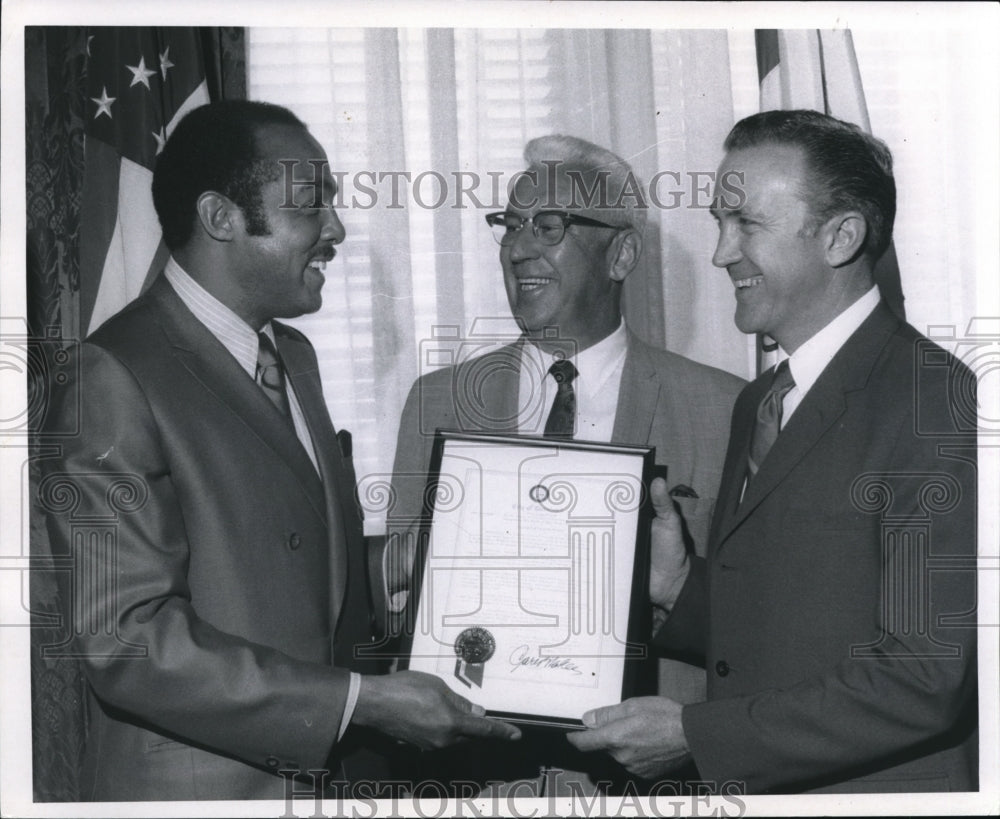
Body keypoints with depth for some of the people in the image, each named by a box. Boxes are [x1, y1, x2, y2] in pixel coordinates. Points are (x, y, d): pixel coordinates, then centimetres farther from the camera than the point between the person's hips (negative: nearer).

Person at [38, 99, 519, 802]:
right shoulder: (115, 379, -17)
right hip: (197, 789, -8)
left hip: (330, 769, 8)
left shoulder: (295, 354, 12)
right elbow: (125, 638, -23)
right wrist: (363, 699, -23)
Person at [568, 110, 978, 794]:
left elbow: (924, 682, -23)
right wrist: (681, 586, -3)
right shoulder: (759, 404, 10)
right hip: (746, 786, 7)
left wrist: (692, 733, -19)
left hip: (874, 788, -7)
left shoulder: (938, 406, -18)